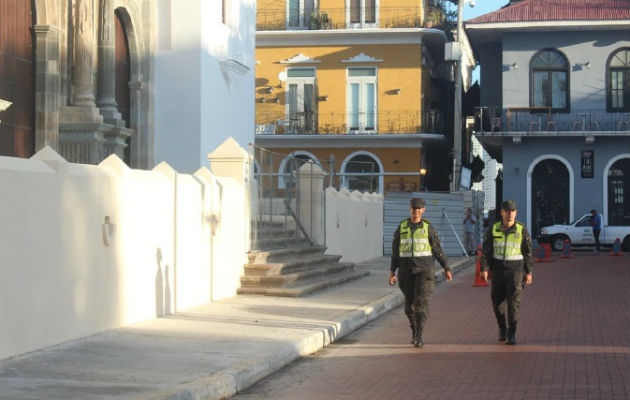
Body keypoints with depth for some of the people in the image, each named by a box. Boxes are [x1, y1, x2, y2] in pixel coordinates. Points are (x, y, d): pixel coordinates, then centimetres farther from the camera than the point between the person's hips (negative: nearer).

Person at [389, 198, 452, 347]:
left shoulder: (428, 227, 0)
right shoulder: (402, 227, 4)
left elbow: (437, 249, 4)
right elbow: (395, 251, 8)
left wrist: (447, 269, 2)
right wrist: (392, 272, 2)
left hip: (424, 269, -2)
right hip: (406, 270, 2)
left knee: (421, 301, -15)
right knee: (410, 303, 9)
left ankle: (418, 337, -15)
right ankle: (414, 329, 33)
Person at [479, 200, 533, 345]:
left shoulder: (522, 230, -5)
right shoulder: (493, 230, -2)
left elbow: (528, 253, 1)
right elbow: (485, 251, -4)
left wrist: (528, 272, -1)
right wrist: (484, 269, -13)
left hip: (515, 269, -2)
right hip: (498, 269, 2)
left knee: (513, 299, -12)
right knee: (497, 300, 6)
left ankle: (512, 334, -7)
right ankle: (502, 327, 32)